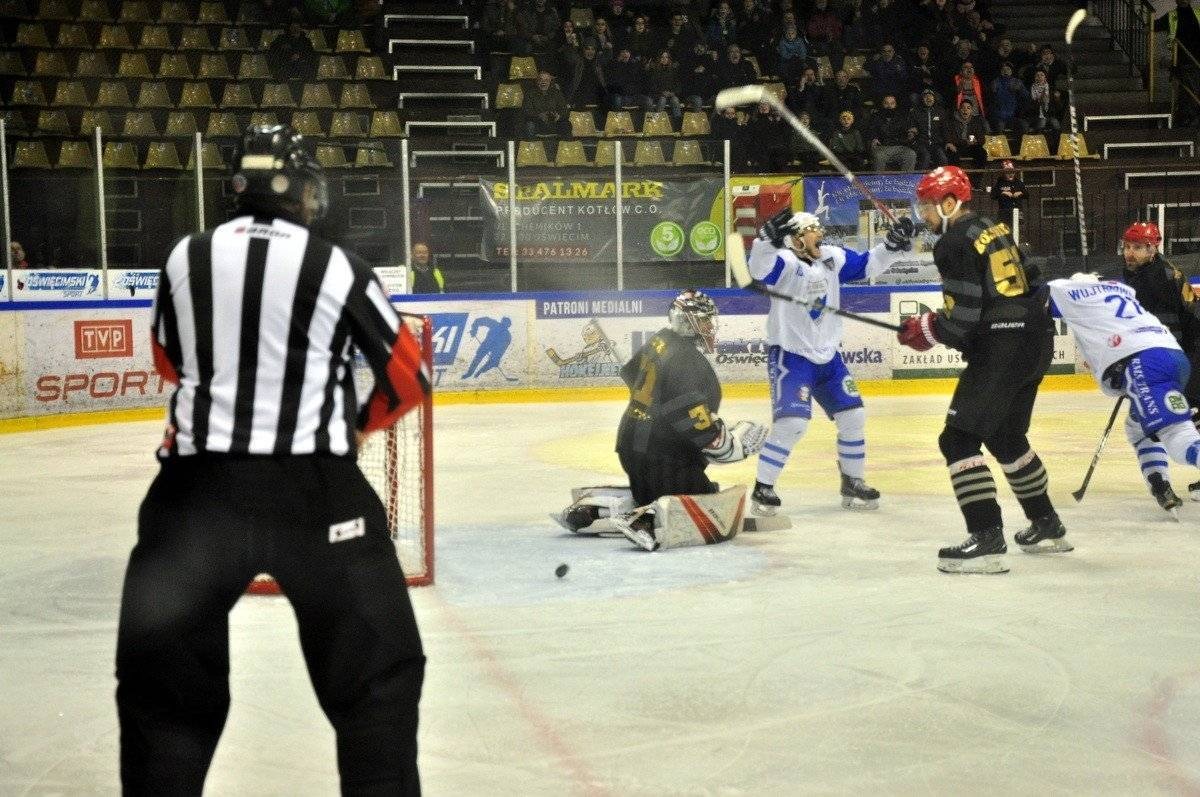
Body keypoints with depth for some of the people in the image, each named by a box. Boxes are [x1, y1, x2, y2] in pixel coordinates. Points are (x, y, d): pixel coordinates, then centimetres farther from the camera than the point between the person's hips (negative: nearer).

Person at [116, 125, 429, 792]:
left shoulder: (186, 259, 5)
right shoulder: (336, 268, -3)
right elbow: (409, 378, 3)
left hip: (199, 484, 2)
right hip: (313, 487, -2)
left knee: (162, 675, 12)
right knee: (379, 668, 10)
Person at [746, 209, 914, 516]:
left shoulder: (832, 258, 3)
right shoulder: (786, 262, -19)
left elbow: (866, 265, 16)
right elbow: (759, 268, -40)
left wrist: (893, 246, 3)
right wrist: (768, 239, -57)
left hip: (828, 356, 8)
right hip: (790, 356, -8)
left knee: (853, 416, 8)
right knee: (792, 422, -19)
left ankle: (852, 483, 24)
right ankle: (762, 488, -7)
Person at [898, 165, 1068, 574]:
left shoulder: (954, 243, -12)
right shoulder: (992, 228, 16)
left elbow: (962, 316, -17)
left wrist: (925, 329, 0)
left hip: (1001, 348, -10)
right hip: (1035, 338, 10)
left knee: (959, 438, -10)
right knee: (1006, 436, 25)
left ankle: (987, 539, -19)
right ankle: (1046, 524, 36)